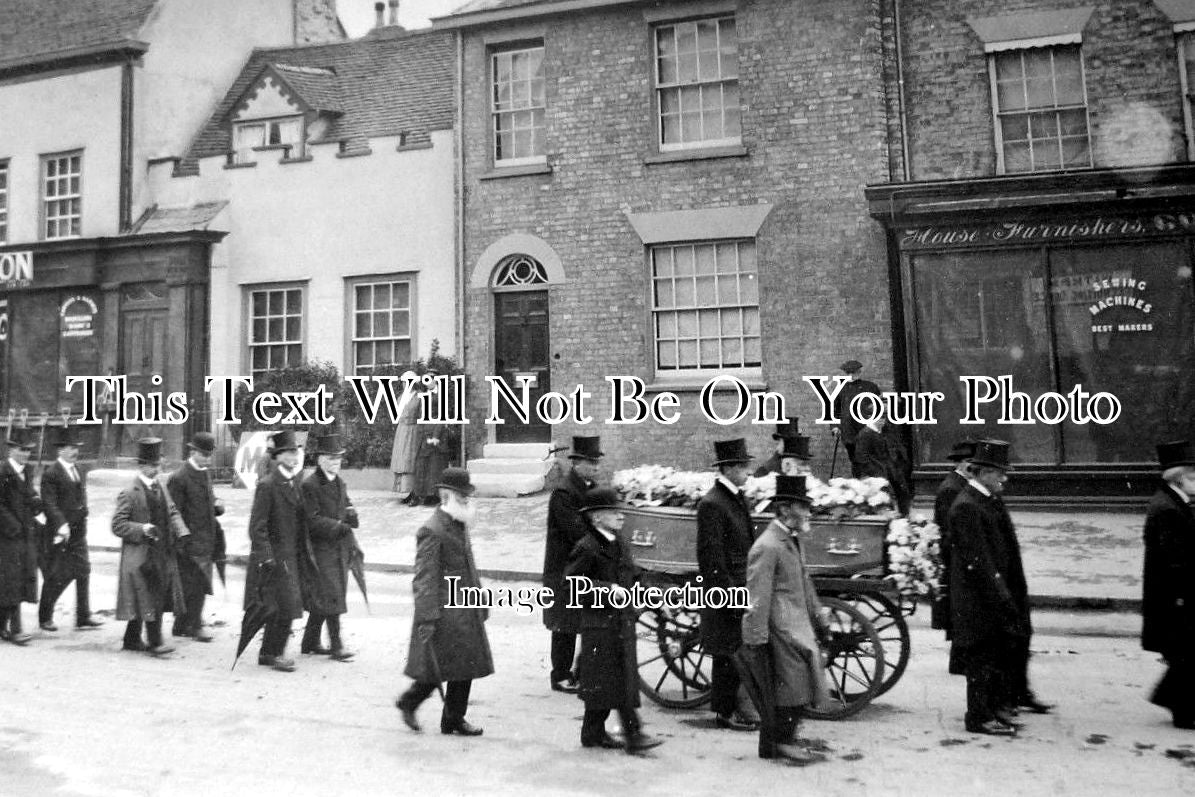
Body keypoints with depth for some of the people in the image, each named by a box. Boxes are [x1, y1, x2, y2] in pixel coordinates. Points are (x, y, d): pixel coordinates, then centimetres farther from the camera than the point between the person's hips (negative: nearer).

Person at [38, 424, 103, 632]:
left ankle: (83, 617, 9)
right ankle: (45, 617, 21)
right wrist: (61, 525, -27)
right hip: (59, 534, -6)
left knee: (83, 571, 4)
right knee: (56, 576, 4)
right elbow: (49, 504, -18)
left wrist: (81, 524, 13)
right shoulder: (51, 474, -11)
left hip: (78, 532, 6)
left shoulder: (78, 471, 11)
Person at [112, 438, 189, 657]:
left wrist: (181, 532, 0)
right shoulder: (129, 493, -10)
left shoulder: (160, 488, 13)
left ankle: (132, 639, 25)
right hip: (141, 555, -8)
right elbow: (117, 525, -12)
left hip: (162, 553, 8)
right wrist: (143, 529, -25)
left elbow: (172, 512, 17)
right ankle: (154, 642, -2)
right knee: (149, 598, -8)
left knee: (158, 596, 12)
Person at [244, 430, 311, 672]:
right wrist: (267, 558, -19)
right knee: (285, 607, -7)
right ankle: (273, 653, 6)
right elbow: (257, 526, -16)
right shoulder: (267, 485, -14)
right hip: (274, 557, -8)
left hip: (291, 556, 8)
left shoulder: (293, 483, 11)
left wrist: (304, 553, 15)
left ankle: (269, 653, 25)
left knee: (277, 608, 14)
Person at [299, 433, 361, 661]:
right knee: (330, 596, -7)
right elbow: (313, 520, -16)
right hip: (321, 549, -8)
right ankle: (336, 646, -1)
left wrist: (351, 512, -4)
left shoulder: (339, 482, 13)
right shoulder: (309, 485, -11)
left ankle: (310, 642, 24)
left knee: (321, 599, 14)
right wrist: (340, 526, -19)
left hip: (339, 548, 8)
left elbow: (347, 506, 19)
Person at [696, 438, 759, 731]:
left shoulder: (738, 498, 12)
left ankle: (735, 705, 27)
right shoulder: (711, 504, -18)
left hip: (742, 590, 9)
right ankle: (725, 712, 14)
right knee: (727, 653, 2)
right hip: (725, 593, -9)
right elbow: (710, 558, -19)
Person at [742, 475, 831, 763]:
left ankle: (771, 744, 20)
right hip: (781, 629, -9)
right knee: (794, 684, -8)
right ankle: (781, 740, 5)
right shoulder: (767, 547, -17)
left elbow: (805, 583, 23)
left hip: (798, 626, 9)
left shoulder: (794, 540, 15)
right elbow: (757, 597, -18)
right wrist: (757, 639, -19)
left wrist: (820, 619, 23)